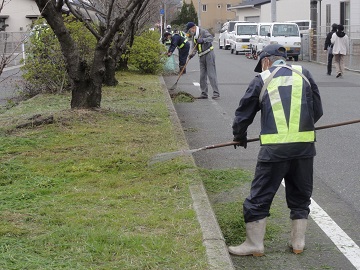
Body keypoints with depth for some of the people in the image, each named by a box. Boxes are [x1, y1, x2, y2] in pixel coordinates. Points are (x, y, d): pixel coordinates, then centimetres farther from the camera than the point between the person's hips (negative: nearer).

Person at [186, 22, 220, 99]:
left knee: (211, 74, -11)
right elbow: (195, 47, 14)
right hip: (201, 57, 8)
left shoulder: (203, 32, -10)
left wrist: (203, 40, -36)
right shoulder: (194, 36, 14)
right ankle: (204, 93, 13)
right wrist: (193, 54, -5)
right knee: (202, 76, 7)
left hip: (209, 54, -8)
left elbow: (211, 38, -24)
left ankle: (216, 93, -10)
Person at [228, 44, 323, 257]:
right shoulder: (303, 74, 10)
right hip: (305, 145, 3)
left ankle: (255, 244, 12)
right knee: (300, 196, 18)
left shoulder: (262, 80, 5)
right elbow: (318, 110, 12)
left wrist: (240, 137, 28)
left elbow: (243, 115, 10)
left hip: (274, 148, -3)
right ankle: (298, 242, 24)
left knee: (260, 197, 7)